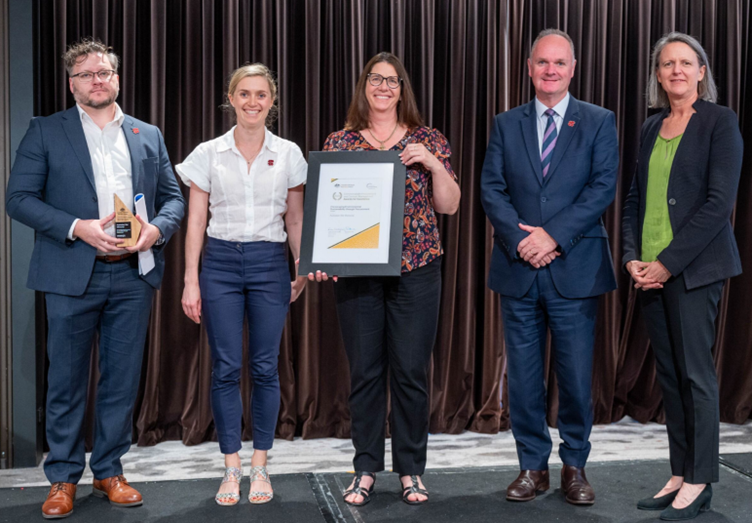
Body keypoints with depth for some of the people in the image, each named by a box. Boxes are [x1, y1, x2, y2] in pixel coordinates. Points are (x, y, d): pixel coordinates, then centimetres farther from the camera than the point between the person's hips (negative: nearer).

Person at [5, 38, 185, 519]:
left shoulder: (149, 136, 13)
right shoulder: (45, 132, 5)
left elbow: (174, 197, 14)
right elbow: (19, 197, -2)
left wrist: (157, 228, -8)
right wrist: (77, 227, -14)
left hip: (133, 274, 3)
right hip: (73, 275, -2)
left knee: (123, 380, 8)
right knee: (67, 382, 4)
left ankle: (110, 471, 22)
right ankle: (63, 479, 17)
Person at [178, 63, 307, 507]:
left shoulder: (289, 154, 5)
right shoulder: (209, 154, 3)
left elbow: (295, 220, 10)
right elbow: (196, 221, 4)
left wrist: (304, 270, 4)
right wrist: (191, 281, -1)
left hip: (270, 263, 1)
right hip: (220, 262, 0)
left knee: (265, 367, 4)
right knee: (226, 368, 0)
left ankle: (260, 466, 16)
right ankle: (232, 468, 12)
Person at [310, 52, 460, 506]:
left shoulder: (428, 141, 6)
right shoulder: (339, 144, 7)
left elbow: (450, 205, 4)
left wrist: (433, 163, -10)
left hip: (416, 269, 0)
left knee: (412, 371, 2)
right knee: (365, 371, 5)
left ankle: (411, 471, 16)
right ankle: (366, 470, 18)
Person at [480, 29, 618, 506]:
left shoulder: (599, 122, 5)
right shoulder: (506, 124, 11)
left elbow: (604, 187, -5)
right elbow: (491, 188, 3)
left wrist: (553, 235, -14)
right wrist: (520, 238, -12)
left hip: (575, 268, -2)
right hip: (519, 269, 2)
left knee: (577, 376, 2)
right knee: (523, 376, 7)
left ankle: (575, 466, 19)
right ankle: (533, 466, 20)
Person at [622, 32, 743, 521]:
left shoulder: (720, 121, -4)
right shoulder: (652, 128, 15)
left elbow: (719, 202, -12)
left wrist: (668, 262, -15)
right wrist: (632, 257, 0)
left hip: (694, 267, -6)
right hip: (651, 270, 6)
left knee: (695, 372, -1)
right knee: (669, 373, 9)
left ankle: (700, 481, 10)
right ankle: (679, 475, 18)